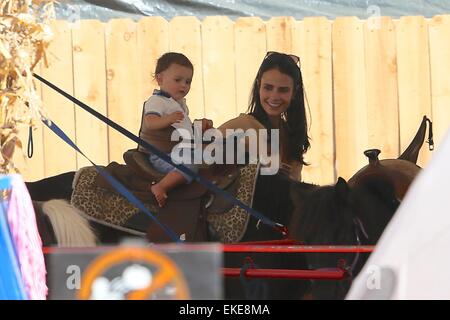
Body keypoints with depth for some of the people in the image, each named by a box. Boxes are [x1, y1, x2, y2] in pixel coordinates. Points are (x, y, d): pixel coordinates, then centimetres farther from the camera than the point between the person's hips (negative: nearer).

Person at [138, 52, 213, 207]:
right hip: (159, 156, -10)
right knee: (189, 166, -32)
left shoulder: (180, 104, 19)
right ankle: (160, 188, -38)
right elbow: (150, 123, -31)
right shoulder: (156, 101, -13)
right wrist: (169, 119, -47)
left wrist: (200, 126, 13)